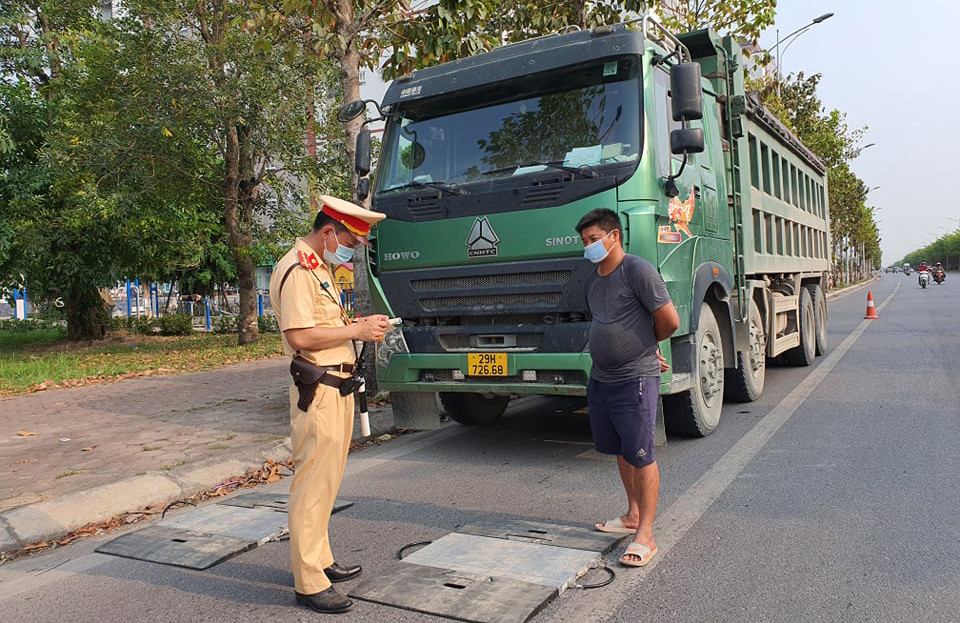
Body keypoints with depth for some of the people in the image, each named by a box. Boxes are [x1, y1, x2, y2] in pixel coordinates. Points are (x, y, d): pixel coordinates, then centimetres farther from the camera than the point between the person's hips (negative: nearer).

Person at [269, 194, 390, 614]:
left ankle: (319, 560, 31)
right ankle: (309, 583, 5)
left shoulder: (320, 269, 19)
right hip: (318, 392, -11)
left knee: (326, 481, 18)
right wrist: (355, 331, -17)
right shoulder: (296, 271, -15)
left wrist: (360, 324, 9)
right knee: (313, 484, -5)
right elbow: (299, 335, -23)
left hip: (338, 388, 11)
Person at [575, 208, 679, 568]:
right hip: (601, 379, 8)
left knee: (641, 455, -3)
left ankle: (645, 535, 5)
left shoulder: (637, 270, -12)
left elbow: (670, 321, -12)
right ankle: (633, 515, 33)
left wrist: (644, 345, 7)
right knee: (621, 451, 18)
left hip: (635, 380, -8)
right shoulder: (593, 281, 13)